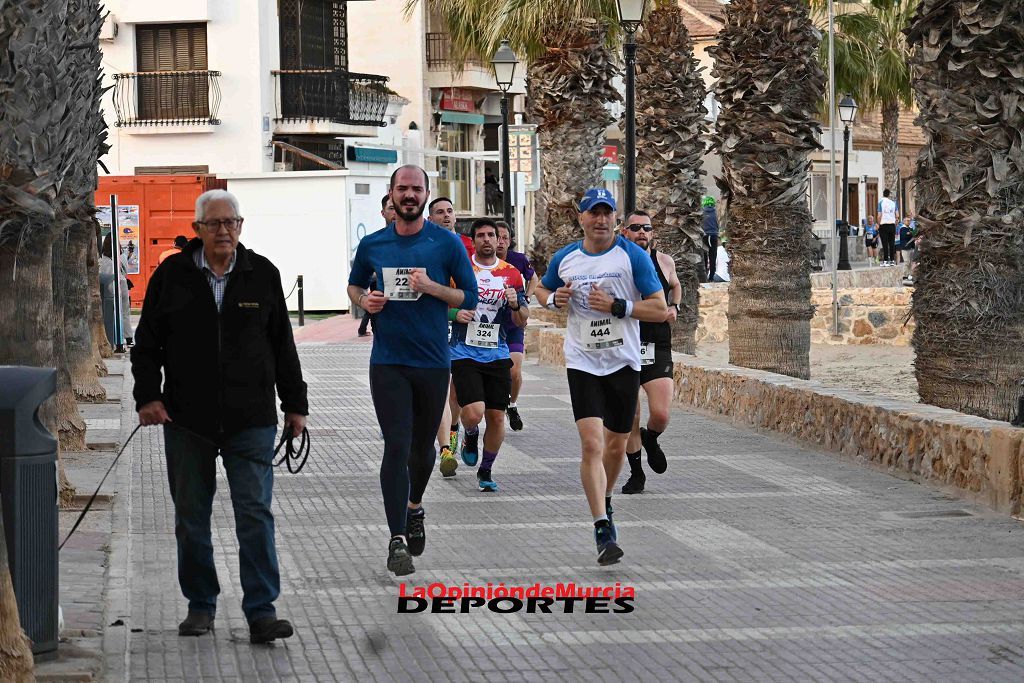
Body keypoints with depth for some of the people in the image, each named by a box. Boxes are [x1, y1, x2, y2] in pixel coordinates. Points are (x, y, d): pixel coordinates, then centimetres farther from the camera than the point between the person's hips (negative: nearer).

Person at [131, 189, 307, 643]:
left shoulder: (263, 274, 6)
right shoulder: (172, 274, 3)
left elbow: (282, 345, 12)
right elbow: (147, 342, 6)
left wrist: (294, 404, 11)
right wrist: (147, 395, -6)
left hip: (251, 419, -1)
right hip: (187, 419, 1)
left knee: (255, 515, -6)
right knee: (191, 518, 8)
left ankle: (261, 611, -5)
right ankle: (200, 604, 20)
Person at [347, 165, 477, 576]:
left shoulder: (447, 244, -1)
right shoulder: (372, 245, 3)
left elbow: (469, 298, 1)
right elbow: (354, 284, 19)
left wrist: (431, 287, -16)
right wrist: (364, 300, -4)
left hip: (433, 361, 1)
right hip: (388, 362, 0)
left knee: (423, 446, 15)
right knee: (396, 447, -11)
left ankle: (414, 507, 44)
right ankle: (397, 540, -12)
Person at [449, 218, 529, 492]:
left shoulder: (511, 274, 6)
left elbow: (521, 322, 9)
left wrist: (516, 305, -13)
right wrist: (454, 314, -15)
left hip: (497, 354, 3)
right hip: (464, 353, -3)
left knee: (497, 417, 2)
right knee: (474, 412, -19)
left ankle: (486, 470, 22)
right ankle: (470, 437, 18)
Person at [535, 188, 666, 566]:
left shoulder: (633, 256, -7)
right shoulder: (564, 258, 2)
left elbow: (660, 310, -8)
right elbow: (542, 289, 21)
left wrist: (617, 306, -21)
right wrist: (554, 299, -2)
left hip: (623, 362, 0)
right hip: (583, 362, 0)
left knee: (616, 445, 12)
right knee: (592, 445, -14)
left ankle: (605, 503, 40)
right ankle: (603, 531, -14)